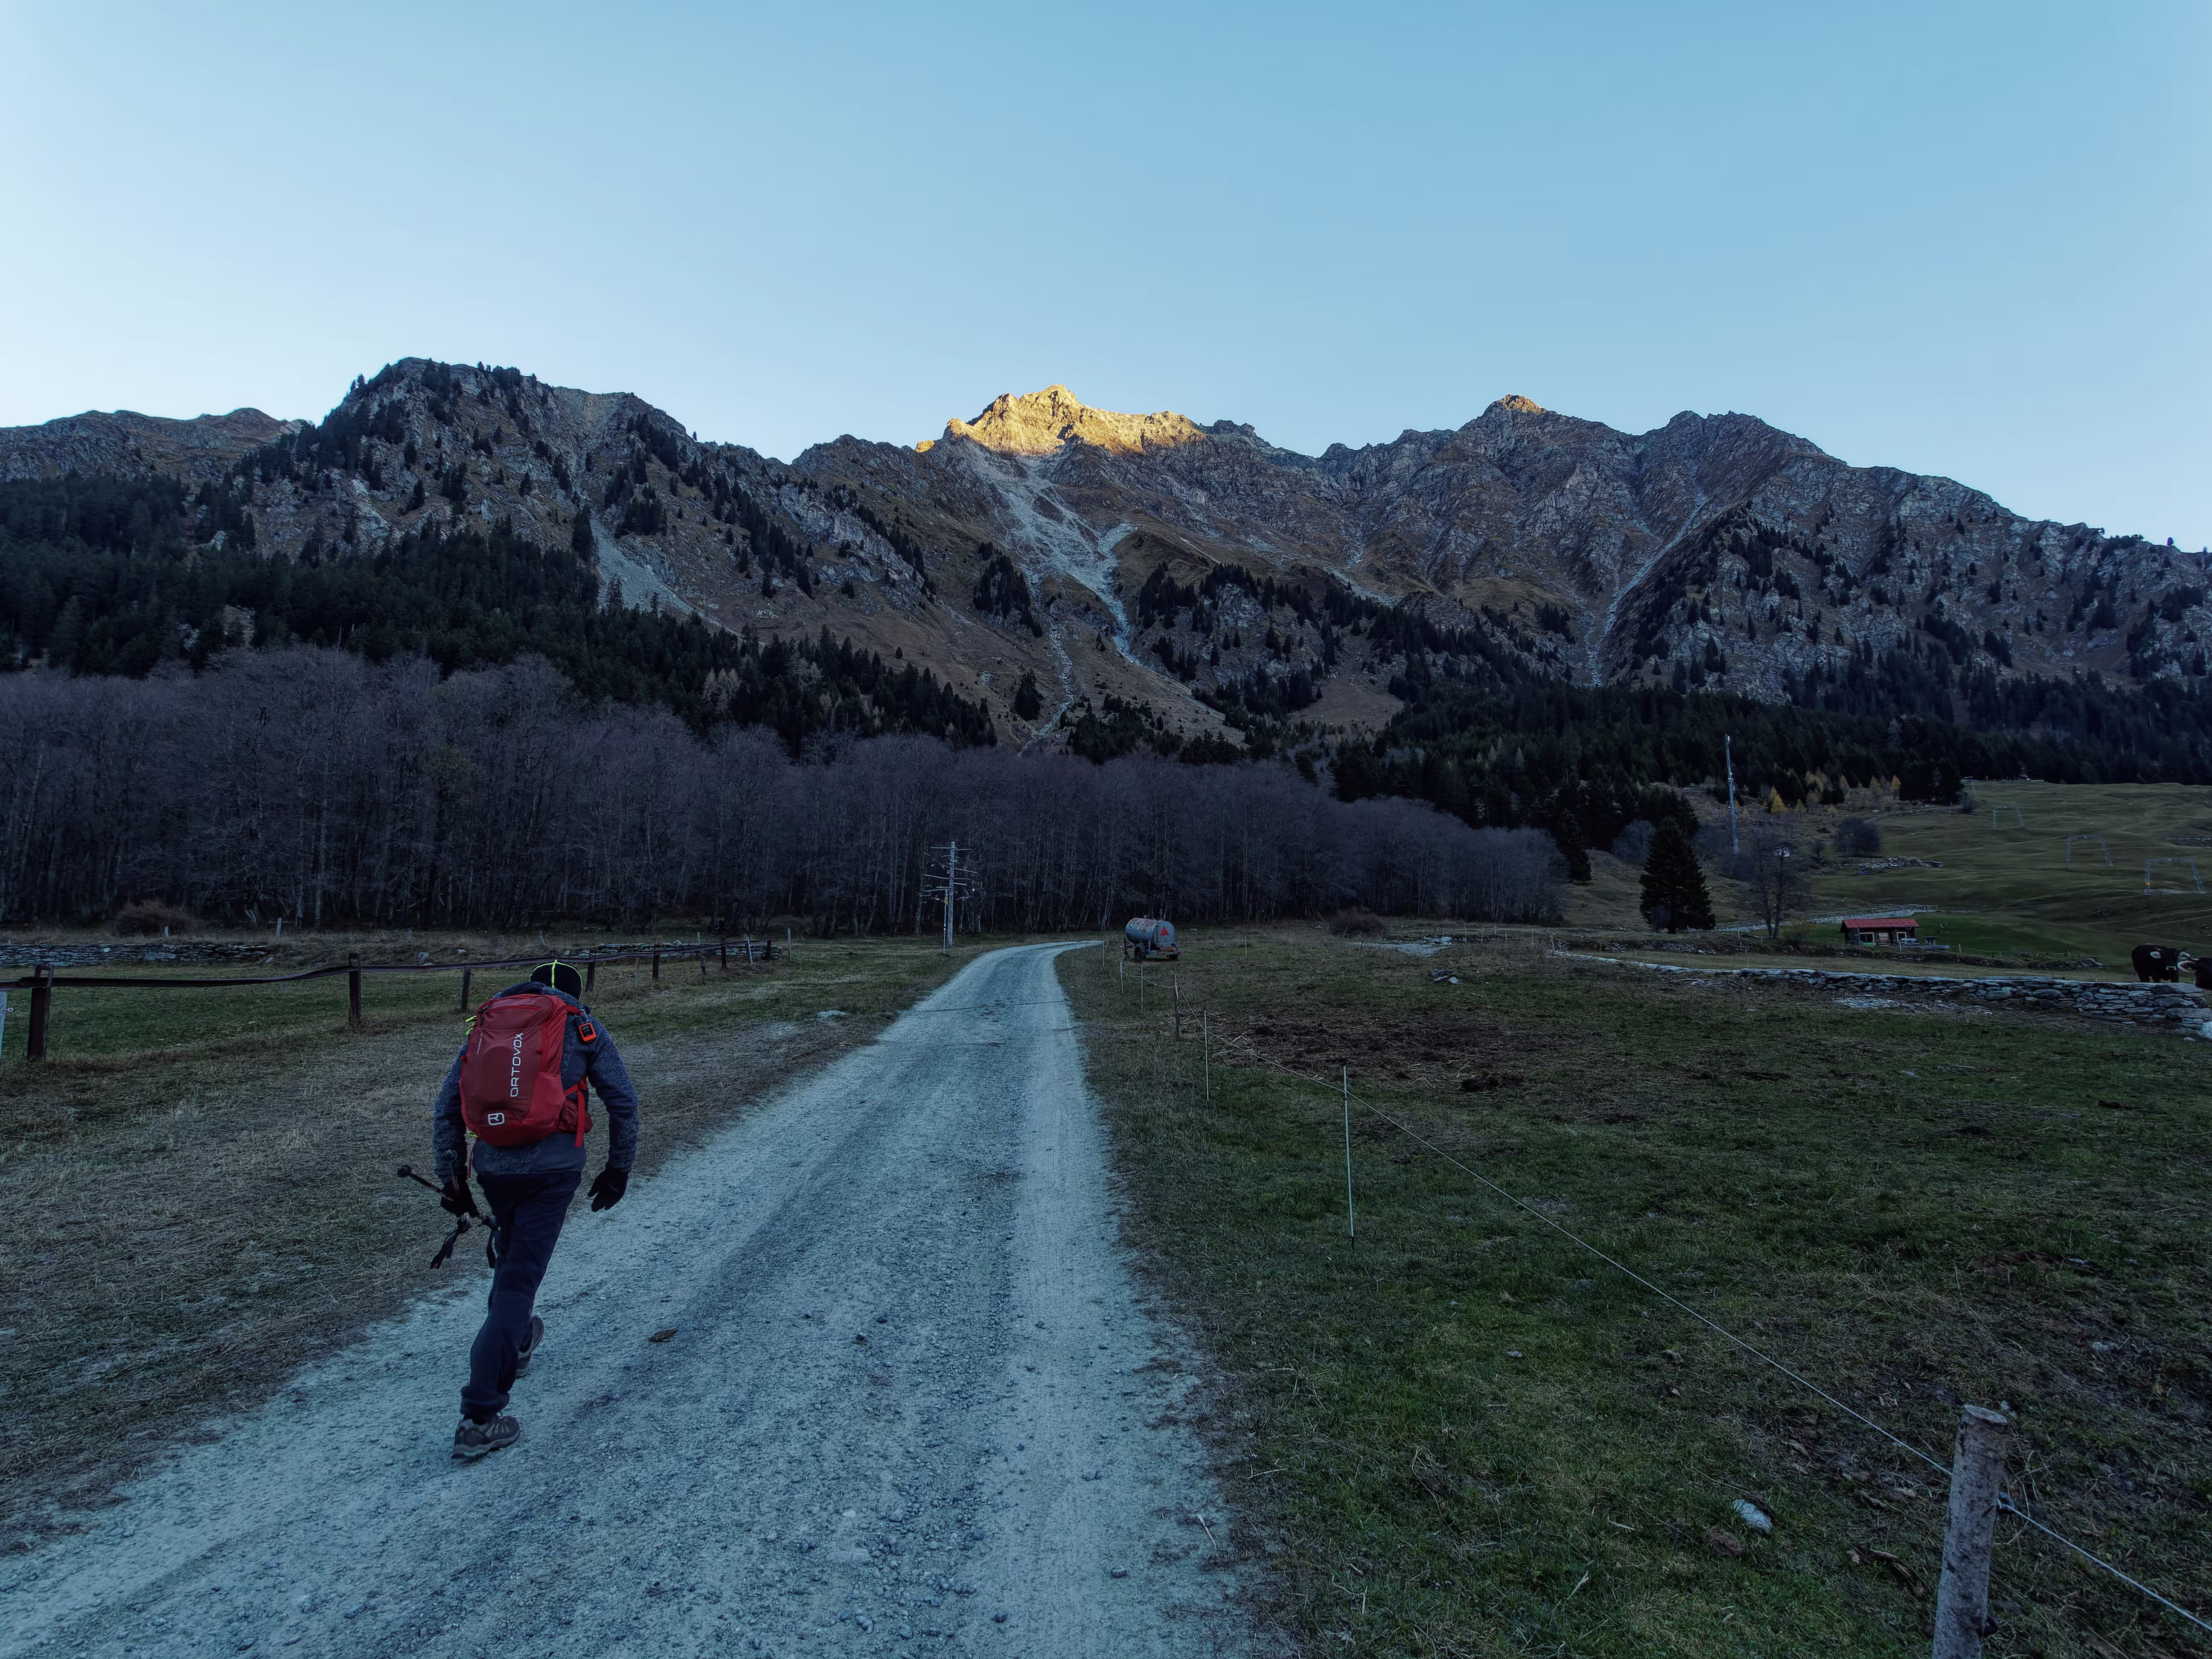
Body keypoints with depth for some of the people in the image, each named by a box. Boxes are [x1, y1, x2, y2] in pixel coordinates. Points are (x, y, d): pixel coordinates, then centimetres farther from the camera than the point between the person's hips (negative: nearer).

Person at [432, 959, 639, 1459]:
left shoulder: (485, 1025, 16)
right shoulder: (584, 1028, 7)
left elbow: (446, 1107, 13)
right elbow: (623, 1102, 2)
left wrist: (451, 1176, 18)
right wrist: (618, 1169, 11)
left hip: (493, 1165, 4)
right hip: (553, 1167, -4)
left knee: (511, 1253, 30)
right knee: (519, 1280, -3)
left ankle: (518, 1342, 50)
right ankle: (480, 1417, -4)